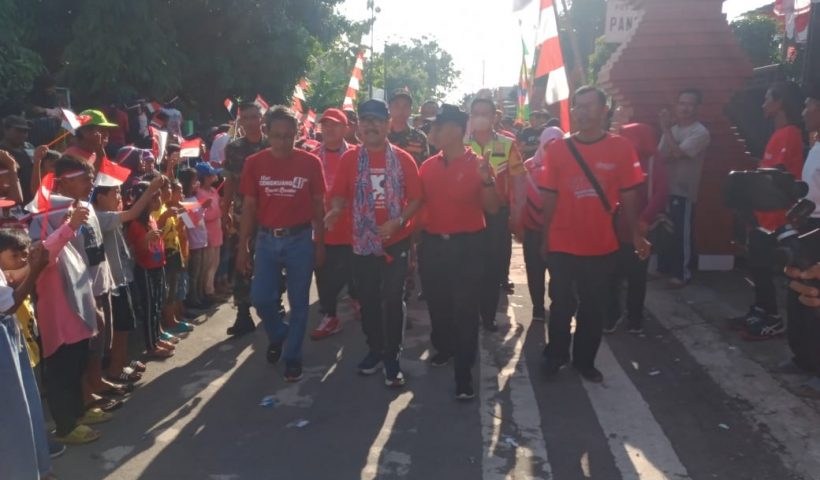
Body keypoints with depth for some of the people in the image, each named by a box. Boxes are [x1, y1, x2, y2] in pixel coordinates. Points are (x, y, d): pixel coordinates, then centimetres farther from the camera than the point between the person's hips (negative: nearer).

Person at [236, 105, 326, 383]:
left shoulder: (311, 163, -4)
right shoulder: (254, 163, -1)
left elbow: (318, 206, 1)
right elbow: (249, 207, 3)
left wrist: (320, 244, 0)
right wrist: (243, 247, 2)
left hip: (300, 239, -1)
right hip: (267, 239, 2)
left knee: (298, 303, 6)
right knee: (260, 298, 2)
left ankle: (293, 357, 23)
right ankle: (279, 335, 33)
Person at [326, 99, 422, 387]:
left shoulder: (403, 159, -3)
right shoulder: (349, 158, 2)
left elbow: (416, 198, -3)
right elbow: (339, 194, 2)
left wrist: (398, 221, -18)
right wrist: (336, 209, -20)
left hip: (396, 240, -2)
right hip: (363, 241, 2)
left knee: (393, 299, 2)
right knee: (367, 298, 12)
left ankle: (392, 357, 14)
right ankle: (375, 349, 30)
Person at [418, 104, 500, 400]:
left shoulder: (477, 164, -4)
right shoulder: (428, 166, 6)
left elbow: (492, 209, -8)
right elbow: (420, 204, 13)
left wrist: (487, 180, -24)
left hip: (468, 244, -4)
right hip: (433, 243, 4)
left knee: (465, 307, -2)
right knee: (437, 302, 15)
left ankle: (464, 372, 5)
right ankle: (444, 347, 40)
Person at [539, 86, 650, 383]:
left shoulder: (621, 148, -5)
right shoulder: (557, 149, -3)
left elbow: (628, 197, -1)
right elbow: (550, 198, 1)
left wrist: (636, 235, -3)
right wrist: (544, 238, 2)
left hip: (601, 246, 1)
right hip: (562, 245, 0)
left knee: (594, 308, 13)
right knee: (562, 306, 12)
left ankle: (585, 360, 31)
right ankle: (555, 357, 31)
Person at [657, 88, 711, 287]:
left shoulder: (700, 132, -10)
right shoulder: (672, 130, 12)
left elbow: (677, 153, -21)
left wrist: (666, 129, -14)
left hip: (684, 192, -6)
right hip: (666, 188, 6)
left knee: (682, 234, 0)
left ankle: (682, 274, 12)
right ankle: (663, 268, 27)